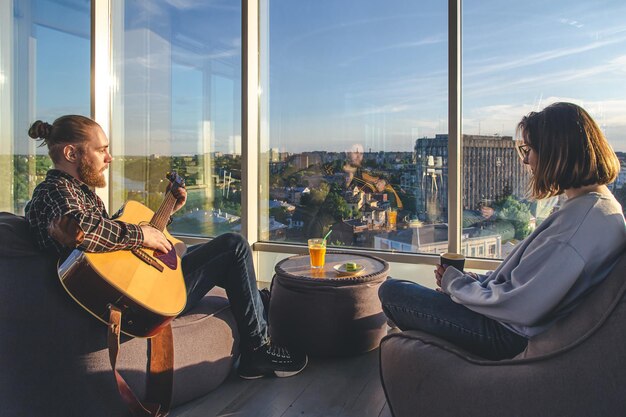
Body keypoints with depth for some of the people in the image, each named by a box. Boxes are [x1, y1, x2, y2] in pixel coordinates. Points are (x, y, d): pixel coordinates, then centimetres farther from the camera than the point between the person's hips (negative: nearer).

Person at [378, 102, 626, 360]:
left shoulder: (581, 220, -29)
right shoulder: (602, 203, 5)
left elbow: (520, 308, -27)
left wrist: (455, 282, -11)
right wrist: (478, 280, 4)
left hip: (512, 336, -10)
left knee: (391, 291, -3)